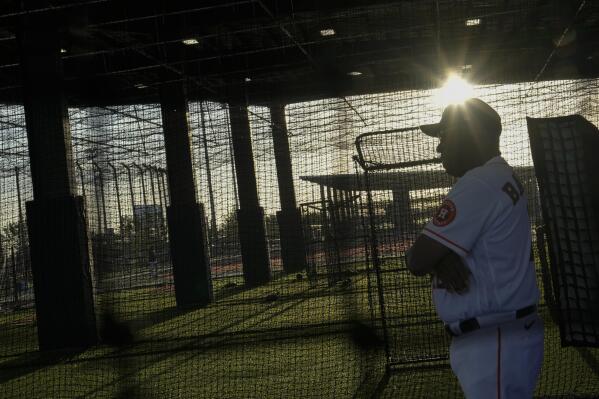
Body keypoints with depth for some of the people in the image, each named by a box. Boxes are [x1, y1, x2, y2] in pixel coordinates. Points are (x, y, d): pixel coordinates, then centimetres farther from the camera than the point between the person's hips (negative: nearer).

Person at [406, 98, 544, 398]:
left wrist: (433, 256, 2)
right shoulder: (500, 177, 13)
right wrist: (439, 257, -10)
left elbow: (417, 262, -19)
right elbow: (430, 248, 11)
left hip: (493, 346, -10)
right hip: (494, 339, 10)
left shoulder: (477, 184, -19)